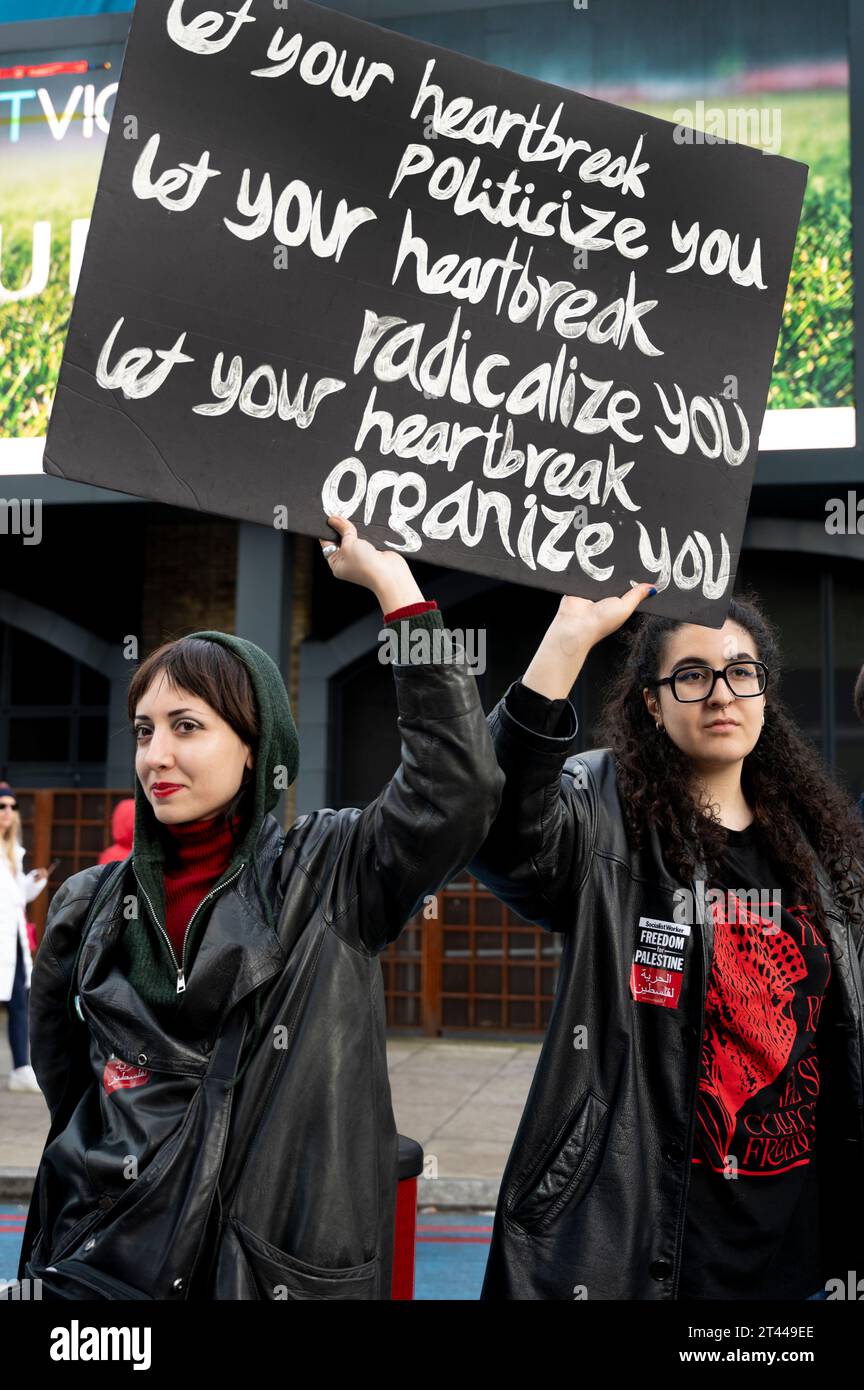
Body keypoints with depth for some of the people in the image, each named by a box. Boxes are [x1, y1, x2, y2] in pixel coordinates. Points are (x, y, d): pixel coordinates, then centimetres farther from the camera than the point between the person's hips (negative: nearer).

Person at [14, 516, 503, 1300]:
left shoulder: (330, 874, -6)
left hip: (288, 1262, -2)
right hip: (108, 1261, 3)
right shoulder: (89, 908, 4)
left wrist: (393, 584, -22)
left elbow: (459, 787, -21)